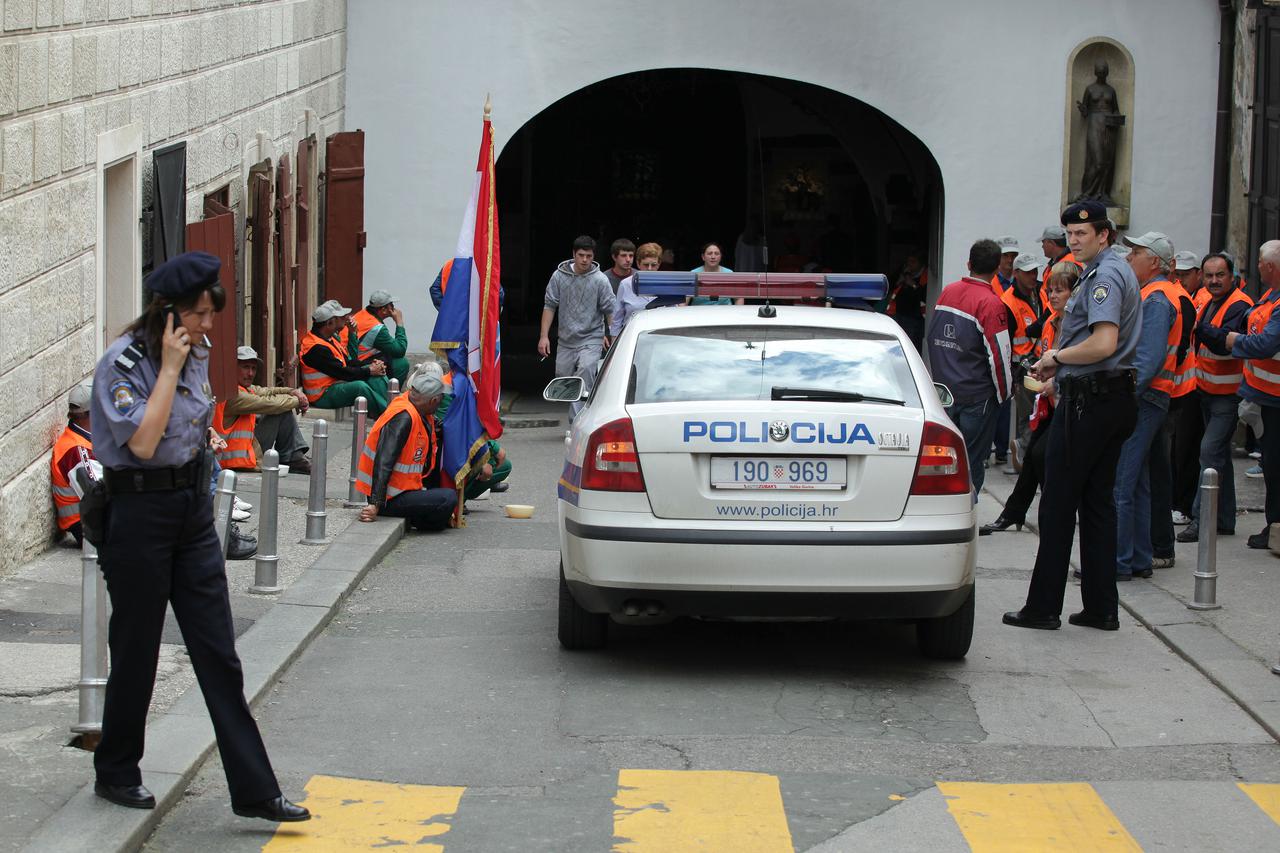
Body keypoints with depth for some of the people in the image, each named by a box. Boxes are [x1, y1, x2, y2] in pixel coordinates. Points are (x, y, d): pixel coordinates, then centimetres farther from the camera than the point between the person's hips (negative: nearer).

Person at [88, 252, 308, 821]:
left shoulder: (196, 354, 7)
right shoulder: (123, 364, -14)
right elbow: (143, 441, -25)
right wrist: (169, 368, -21)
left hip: (194, 507, 6)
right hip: (140, 512, -6)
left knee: (219, 655, 3)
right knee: (135, 651, 6)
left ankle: (254, 790, 3)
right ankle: (116, 774, 25)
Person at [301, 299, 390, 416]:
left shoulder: (330, 337, 9)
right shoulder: (316, 348, -23)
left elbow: (348, 362, 12)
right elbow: (341, 373, -22)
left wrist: (371, 365, -4)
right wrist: (369, 371, -12)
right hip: (322, 396, -10)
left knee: (378, 376, 0)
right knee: (360, 387, -34)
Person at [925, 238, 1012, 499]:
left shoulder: (947, 292, 5)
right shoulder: (991, 303, -16)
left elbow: (932, 337, 16)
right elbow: (998, 355, -16)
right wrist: (1003, 392, -1)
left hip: (944, 390, 6)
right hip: (976, 395, -6)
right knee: (971, 462, 0)